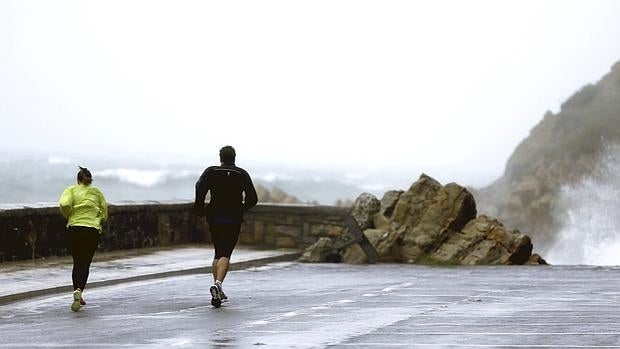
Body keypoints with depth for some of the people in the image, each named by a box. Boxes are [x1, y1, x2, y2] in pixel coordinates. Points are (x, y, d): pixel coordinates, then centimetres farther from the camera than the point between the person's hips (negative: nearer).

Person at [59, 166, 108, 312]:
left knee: (77, 263, 13)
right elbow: (105, 212, 11)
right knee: (85, 264, 0)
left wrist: (68, 216, 5)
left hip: (74, 229, 0)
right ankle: (78, 291, -24)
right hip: (93, 230, 0)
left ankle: (77, 294, 10)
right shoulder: (97, 192, 11)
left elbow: (64, 204, -13)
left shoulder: (71, 190, 5)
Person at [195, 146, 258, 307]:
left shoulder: (211, 172, 4)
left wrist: (200, 208, -5)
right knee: (225, 254, -7)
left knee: (218, 253, 16)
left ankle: (218, 293, 16)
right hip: (234, 219, -2)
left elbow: (200, 186, -16)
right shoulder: (242, 174, 5)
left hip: (214, 218, 2)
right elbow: (253, 199, 2)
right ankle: (218, 283, -33)